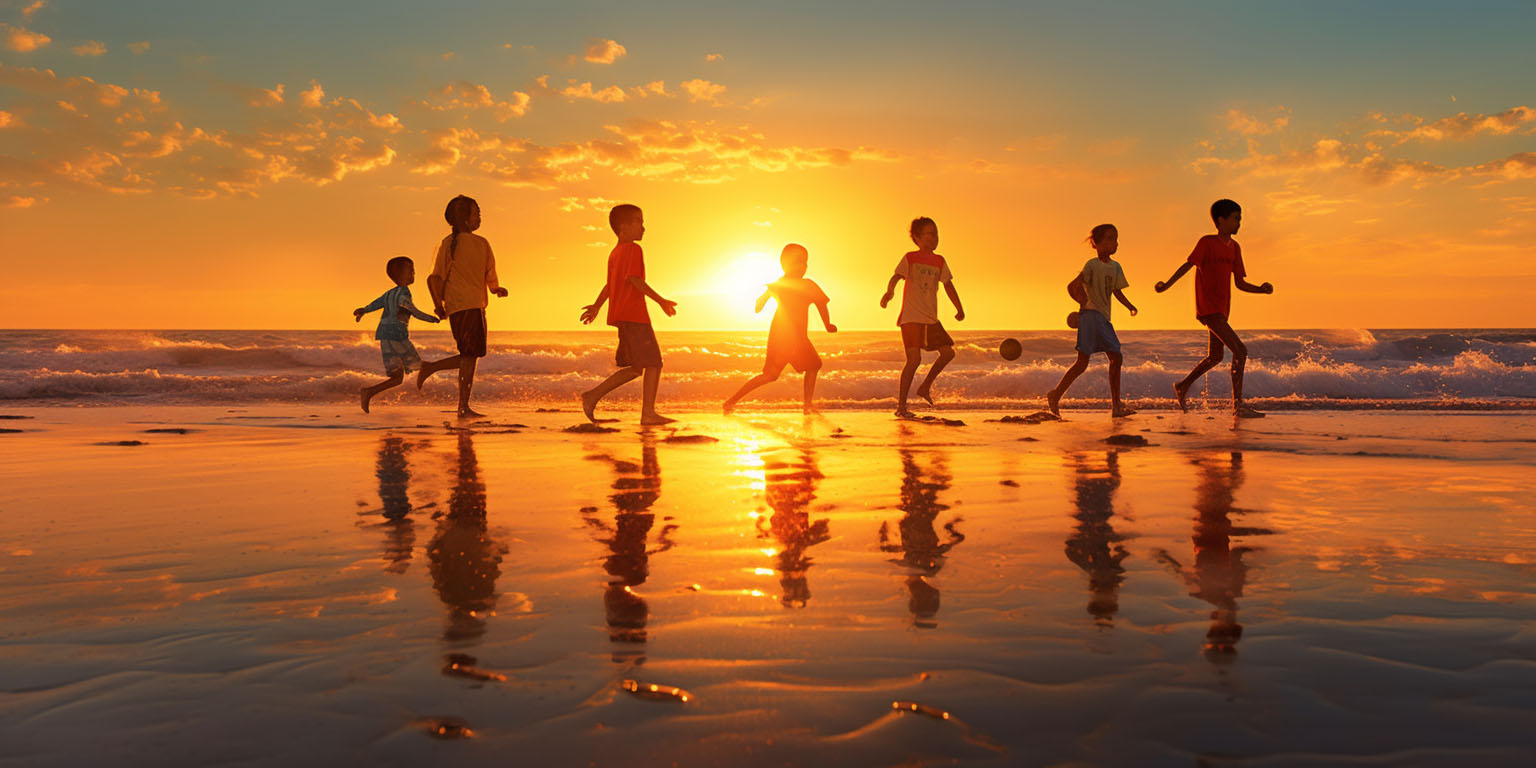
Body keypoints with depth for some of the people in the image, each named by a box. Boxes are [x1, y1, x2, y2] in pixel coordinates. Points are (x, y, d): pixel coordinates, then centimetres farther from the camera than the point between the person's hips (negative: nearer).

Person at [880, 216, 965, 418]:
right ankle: (901, 405, -7)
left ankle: (925, 386, 17)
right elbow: (896, 277, -14)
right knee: (914, 359, -14)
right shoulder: (910, 259, -1)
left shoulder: (940, 262, 13)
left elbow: (948, 286, 15)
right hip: (911, 317, -6)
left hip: (931, 319, 6)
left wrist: (959, 309, 4)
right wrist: (889, 292, -36)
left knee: (948, 351, -2)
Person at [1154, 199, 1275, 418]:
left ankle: (1183, 387, 38)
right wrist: (1167, 285, -26)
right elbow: (1188, 264, -14)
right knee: (1240, 351, -16)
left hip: (1222, 310, 9)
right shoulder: (1207, 242, -8)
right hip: (1208, 308, -9)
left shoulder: (1234, 247, 13)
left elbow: (1240, 284, 13)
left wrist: (1261, 289, -4)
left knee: (1215, 356, 19)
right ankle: (1238, 405, -14)